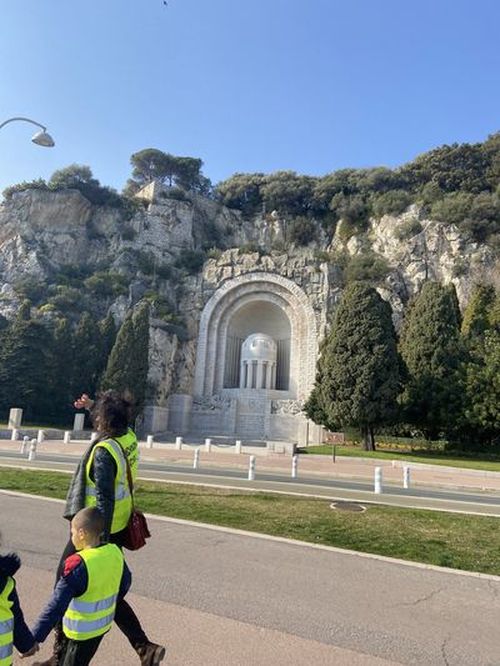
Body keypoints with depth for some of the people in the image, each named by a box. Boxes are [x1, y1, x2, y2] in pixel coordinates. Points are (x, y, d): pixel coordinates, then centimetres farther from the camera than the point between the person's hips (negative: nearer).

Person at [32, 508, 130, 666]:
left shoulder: (78, 565, -29)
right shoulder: (115, 552, -10)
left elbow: (56, 606, -26)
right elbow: (125, 583, 6)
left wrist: (35, 638, -19)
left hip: (81, 631, -7)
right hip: (103, 624, 7)